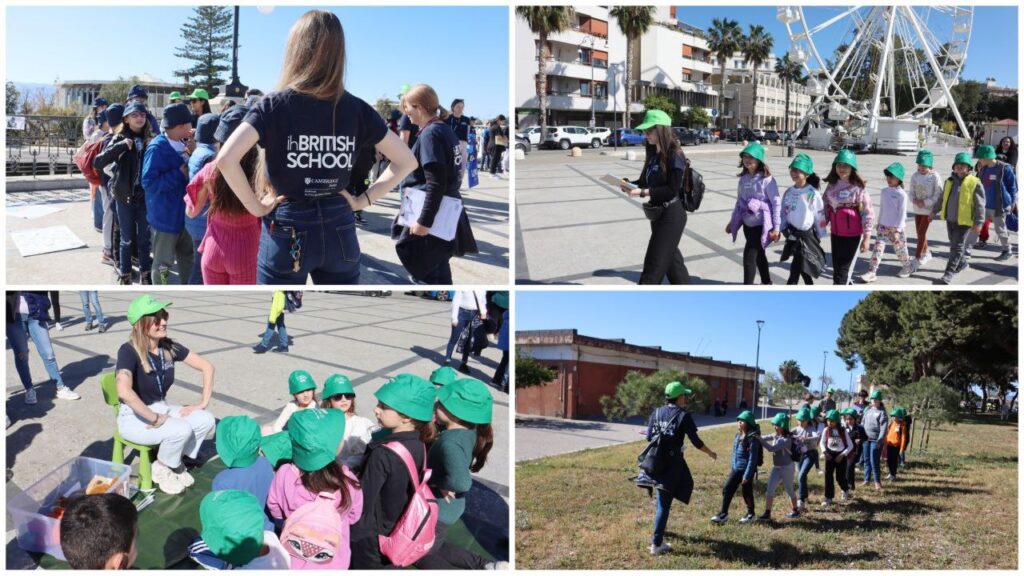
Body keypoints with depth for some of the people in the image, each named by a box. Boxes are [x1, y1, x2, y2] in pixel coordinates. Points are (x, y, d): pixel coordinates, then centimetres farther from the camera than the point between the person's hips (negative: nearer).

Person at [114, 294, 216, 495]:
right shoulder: (129, 351, -24)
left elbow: (207, 366, 4)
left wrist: (204, 402, -5)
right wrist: (155, 418, -32)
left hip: (161, 408, 7)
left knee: (206, 420, -14)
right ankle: (162, 468, 1)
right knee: (181, 430, -29)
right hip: (134, 416, -7)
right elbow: (124, 392, -40)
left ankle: (174, 462, 9)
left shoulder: (169, 347, -5)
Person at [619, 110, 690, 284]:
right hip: (658, 214, 9)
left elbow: (672, 189, -21)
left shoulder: (674, 156, -17)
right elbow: (646, 181, 12)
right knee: (672, 260, 18)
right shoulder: (653, 154, 8)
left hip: (671, 216, -9)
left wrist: (643, 192, -28)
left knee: (653, 266, -6)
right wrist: (629, 184, -8)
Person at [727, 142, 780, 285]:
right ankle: (766, 282, 38)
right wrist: (732, 221, 17)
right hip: (748, 224, 7)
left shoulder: (766, 179, -15)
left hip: (761, 225, -7)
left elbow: (776, 203, -13)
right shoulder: (743, 178, 5)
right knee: (758, 254, 20)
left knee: (749, 256, -11)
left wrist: (777, 227, -15)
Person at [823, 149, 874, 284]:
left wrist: (867, 237, -13)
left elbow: (868, 213, -12)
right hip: (835, 233, 6)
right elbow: (826, 208, 13)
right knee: (837, 267, 13)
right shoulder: (831, 185, 4)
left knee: (844, 269, -4)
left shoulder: (858, 187, -13)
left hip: (852, 234, -6)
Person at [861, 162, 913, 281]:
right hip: (883, 226, 5)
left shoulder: (901, 194, -13)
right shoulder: (884, 191, 4)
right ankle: (871, 272, -8)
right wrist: (879, 223, 16)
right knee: (878, 248, -5)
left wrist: (898, 230, -17)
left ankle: (908, 267, 35)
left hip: (896, 228, -5)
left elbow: (902, 213, -14)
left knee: (900, 249, 10)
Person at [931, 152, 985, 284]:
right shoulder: (950, 181, 6)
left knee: (957, 247, -3)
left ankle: (950, 272, 1)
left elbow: (980, 205, -12)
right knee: (955, 244, 19)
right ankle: (962, 263, 40)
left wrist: (978, 222, -14)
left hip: (964, 221, -6)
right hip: (950, 220, 6)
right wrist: (934, 211, 23)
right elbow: (942, 199, 20)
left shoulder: (975, 183, -13)